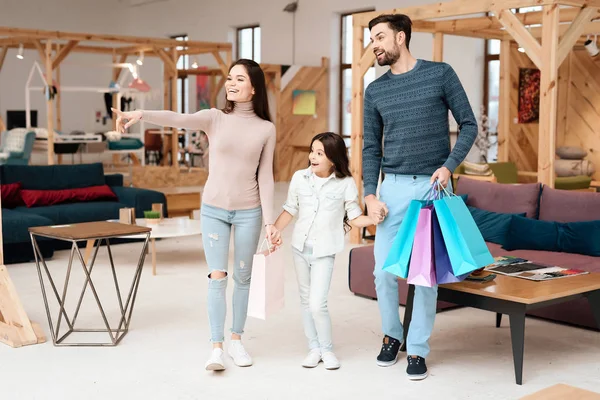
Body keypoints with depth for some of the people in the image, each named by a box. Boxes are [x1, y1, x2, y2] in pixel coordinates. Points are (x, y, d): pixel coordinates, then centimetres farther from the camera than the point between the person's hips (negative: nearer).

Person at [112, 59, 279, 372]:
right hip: (213, 209, 0)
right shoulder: (214, 118, -4)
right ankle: (216, 347, 2)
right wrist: (141, 114, -41)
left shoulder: (266, 129, -2)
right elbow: (177, 119, -22)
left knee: (242, 277, 10)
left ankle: (236, 339, 26)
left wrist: (269, 220, -4)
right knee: (217, 277, -5)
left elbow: (265, 177, 0)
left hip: (248, 212, 1)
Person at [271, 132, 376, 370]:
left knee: (317, 303, -10)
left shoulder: (346, 184, -8)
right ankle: (314, 348, 24)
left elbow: (355, 218, -4)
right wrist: (275, 231, -2)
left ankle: (327, 349, 11)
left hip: (324, 252, -4)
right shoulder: (299, 178, -2)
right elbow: (290, 210, 7)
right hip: (300, 248, 4)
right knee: (306, 300, 12)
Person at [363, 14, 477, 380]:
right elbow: (371, 148, 9)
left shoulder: (440, 74, 0)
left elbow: (469, 125, 2)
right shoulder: (375, 91, 8)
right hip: (393, 188, 3)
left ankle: (418, 349, 13)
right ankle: (391, 335, 24)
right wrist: (370, 196, -2)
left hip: (433, 187, -2)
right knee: (384, 271, 1)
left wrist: (449, 165, -13)